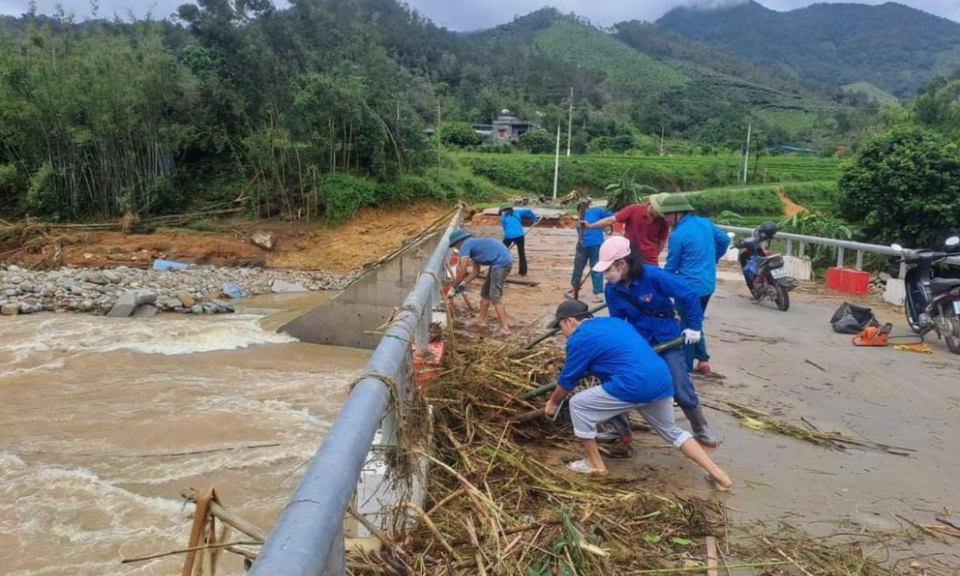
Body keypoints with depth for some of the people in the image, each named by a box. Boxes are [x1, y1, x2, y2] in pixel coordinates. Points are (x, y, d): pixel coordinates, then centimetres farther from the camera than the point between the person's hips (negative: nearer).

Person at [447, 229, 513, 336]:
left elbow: (462, 272, -10)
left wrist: (453, 288, 0)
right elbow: (476, 271, 24)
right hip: (502, 262, 10)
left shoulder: (466, 245, -7)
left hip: (501, 262, -10)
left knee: (495, 295, -12)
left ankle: (505, 328, -16)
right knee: (485, 292, 19)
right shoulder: (473, 244, 22)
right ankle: (481, 320, 30)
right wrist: (464, 283, 16)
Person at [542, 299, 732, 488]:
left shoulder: (580, 338, 2)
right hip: (661, 380, 9)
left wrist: (553, 402, 27)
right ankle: (716, 472, 25)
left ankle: (595, 464, 19)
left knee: (578, 405, 7)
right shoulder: (614, 321, 25)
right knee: (672, 431, 30)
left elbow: (568, 380, 11)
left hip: (634, 386, -8)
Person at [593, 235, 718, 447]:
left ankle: (702, 430, 24)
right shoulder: (612, 290, -10)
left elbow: (689, 296, -20)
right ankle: (620, 429, 18)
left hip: (667, 340, -4)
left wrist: (694, 326, -14)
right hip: (637, 343, 4)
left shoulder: (653, 276, -27)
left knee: (682, 391, -3)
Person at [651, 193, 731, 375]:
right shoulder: (704, 222, 4)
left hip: (690, 287, -8)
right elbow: (725, 239, 16)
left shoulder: (678, 235, -18)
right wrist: (712, 259, 28)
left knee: (687, 326, 4)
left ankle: (685, 368, 12)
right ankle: (703, 360, 23)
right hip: (707, 284, 8)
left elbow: (671, 266, -9)